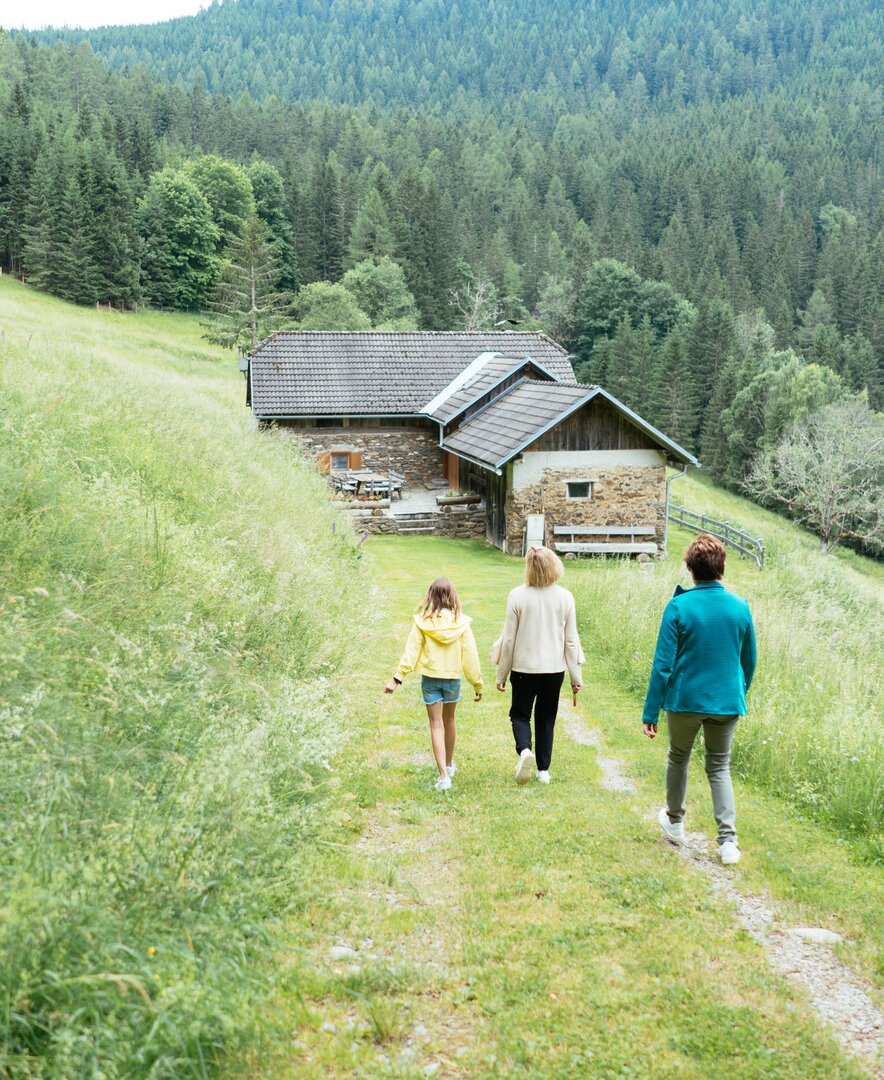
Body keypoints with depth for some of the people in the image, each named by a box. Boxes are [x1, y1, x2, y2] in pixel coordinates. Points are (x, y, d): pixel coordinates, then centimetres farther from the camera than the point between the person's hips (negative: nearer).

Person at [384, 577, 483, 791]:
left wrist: (397, 678, -7)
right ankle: (449, 765, 38)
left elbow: (411, 652, -11)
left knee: (436, 725, 3)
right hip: (453, 677, 2)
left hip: (430, 678, -1)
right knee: (449, 720, 22)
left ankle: (444, 775, -7)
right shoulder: (461, 622, -9)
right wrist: (477, 683, 4)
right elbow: (470, 655, -4)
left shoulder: (422, 622, -11)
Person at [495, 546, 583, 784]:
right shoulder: (565, 597, -7)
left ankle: (524, 750, -13)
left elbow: (509, 639, -7)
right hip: (554, 668, 2)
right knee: (546, 718, 16)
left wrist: (502, 674, 4)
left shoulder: (517, 596, -12)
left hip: (524, 667, -2)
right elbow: (571, 641, -2)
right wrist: (576, 677, 7)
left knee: (520, 713, 14)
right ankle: (543, 769, 19)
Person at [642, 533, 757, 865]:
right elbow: (749, 662, 7)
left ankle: (675, 822, 38)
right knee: (720, 768, 14)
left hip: (685, 700, -2)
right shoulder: (740, 607, -4)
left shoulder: (679, 607, -14)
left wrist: (650, 713, -7)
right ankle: (728, 841, 2)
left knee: (678, 758, 21)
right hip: (727, 702, 2)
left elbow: (663, 664, -13)